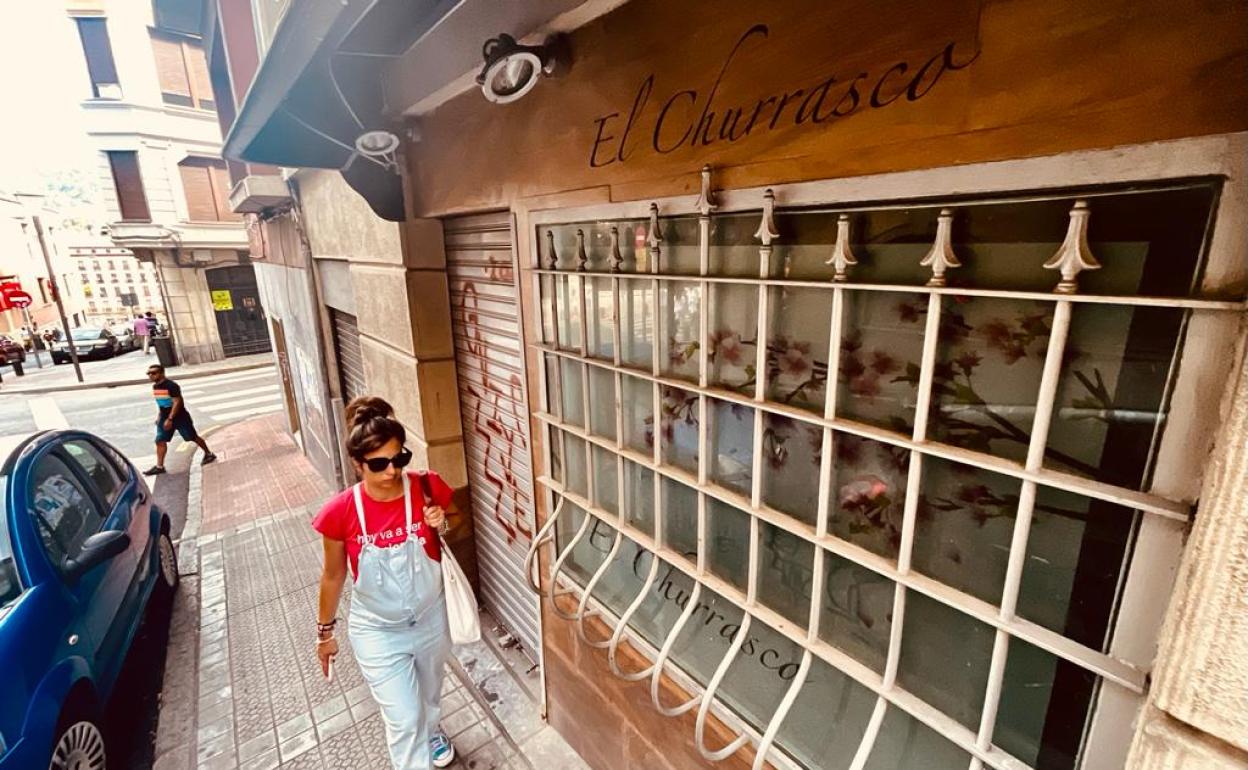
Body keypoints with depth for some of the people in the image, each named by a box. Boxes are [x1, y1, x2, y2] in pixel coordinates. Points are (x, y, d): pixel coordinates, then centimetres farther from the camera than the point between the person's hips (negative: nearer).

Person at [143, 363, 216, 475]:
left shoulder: (171, 385, -20)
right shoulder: (155, 386, 5)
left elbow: (177, 402, -23)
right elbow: (160, 402, 18)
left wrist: (170, 419, -26)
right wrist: (159, 416, 17)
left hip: (180, 417, -7)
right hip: (165, 418, 7)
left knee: (193, 437, 4)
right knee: (160, 441, 0)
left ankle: (208, 454, 22)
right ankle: (159, 466, 4)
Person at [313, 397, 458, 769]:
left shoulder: (427, 488, -22)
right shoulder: (341, 512, -24)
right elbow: (333, 577, -6)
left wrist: (444, 525, -25)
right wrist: (325, 631, 5)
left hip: (431, 619, 3)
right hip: (377, 632, -2)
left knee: (429, 693, 30)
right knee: (403, 719, 9)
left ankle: (431, 731, 63)